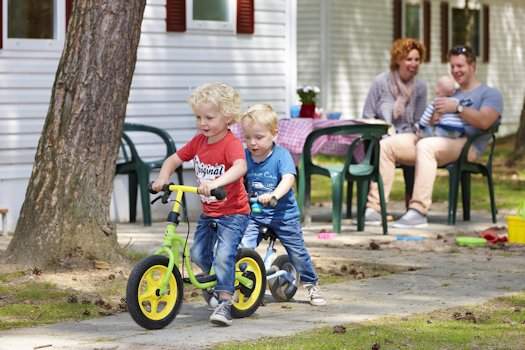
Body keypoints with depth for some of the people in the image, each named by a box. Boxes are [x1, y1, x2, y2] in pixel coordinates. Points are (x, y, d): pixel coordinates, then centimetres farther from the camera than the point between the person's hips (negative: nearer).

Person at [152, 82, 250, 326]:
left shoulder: (231, 143, -21)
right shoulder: (198, 142, 1)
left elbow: (240, 167, -40)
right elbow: (174, 159, 9)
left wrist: (215, 183, -54)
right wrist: (162, 178, -12)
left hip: (233, 213, -7)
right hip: (208, 213, 7)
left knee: (223, 255, -20)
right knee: (198, 254, 9)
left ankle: (224, 303, -15)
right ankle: (216, 280, 35)